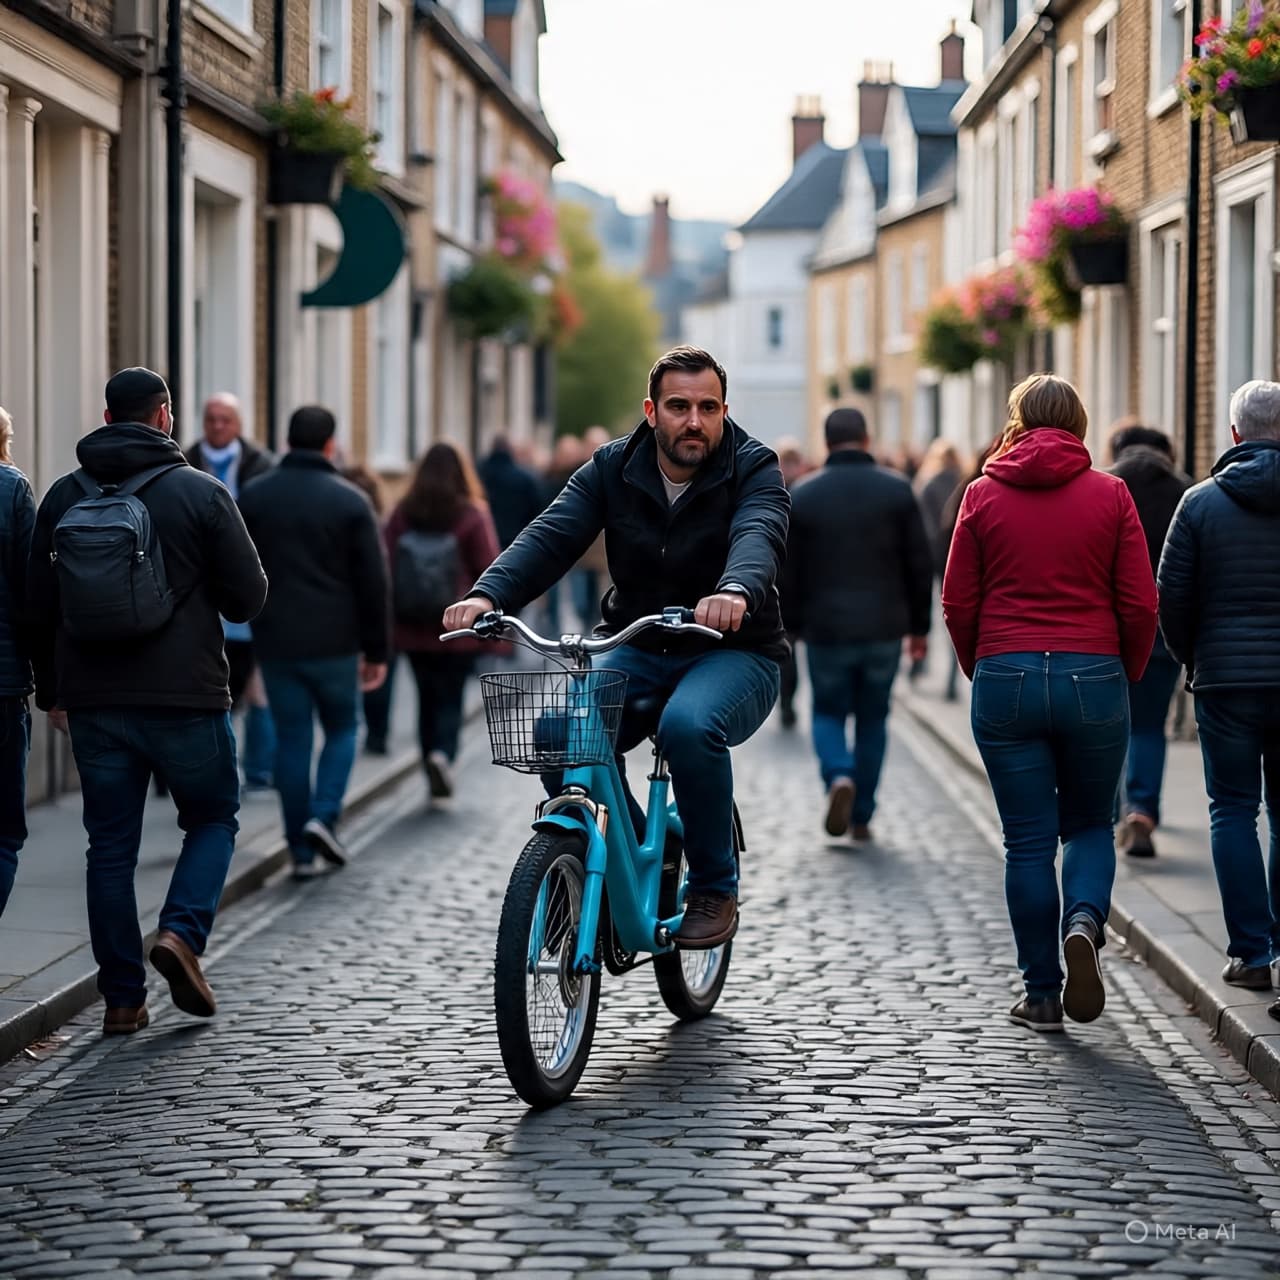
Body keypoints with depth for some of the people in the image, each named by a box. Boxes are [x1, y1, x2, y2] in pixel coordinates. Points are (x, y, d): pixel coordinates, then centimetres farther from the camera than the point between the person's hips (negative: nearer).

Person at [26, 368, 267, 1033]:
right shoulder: (202, 493, -5)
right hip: (186, 697, -3)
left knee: (110, 845, 9)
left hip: (91, 700, 3)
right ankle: (181, 933, -6)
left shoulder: (63, 497, 6)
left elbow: (38, 605, 11)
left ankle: (122, 996, 10)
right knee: (213, 818, 16)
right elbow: (248, 597, -3)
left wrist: (52, 691, 20)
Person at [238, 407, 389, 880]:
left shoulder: (252, 498, 4)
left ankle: (302, 851, 6)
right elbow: (373, 583, -4)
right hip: (335, 641, -2)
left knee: (291, 740, 7)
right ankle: (324, 816, -6)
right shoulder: (350, 501, -4)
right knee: (341, 729, 15)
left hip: (275, 642, 2)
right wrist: (375, 650, 3)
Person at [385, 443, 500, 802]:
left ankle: (435, 776, 14)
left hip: (413, 628, 3)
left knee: (428, 700, 13)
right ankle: (443, 753, -21)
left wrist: (391, 621, 9)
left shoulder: (402, 515, 0)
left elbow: (388, 568, 2)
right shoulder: (472, 516, -7)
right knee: (451, 698, 4)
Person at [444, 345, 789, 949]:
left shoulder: (753, 469, -8)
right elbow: (551, 536, -12)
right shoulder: (613, 469, 1)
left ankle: (715, 890, -15)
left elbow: (759, 535, -30)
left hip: (734, 653, -3)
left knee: (689, 725, -36)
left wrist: (736, 591, -54)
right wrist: (488, 594, -32)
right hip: (638, 650, 4)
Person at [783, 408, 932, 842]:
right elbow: (919, 564, 0)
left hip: (826, 628, 0)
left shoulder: (802, 496, -1)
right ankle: (862, 815, 13)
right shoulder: (896, 490, -1)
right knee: (873, 718, 13)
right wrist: (919, 625, 8)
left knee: (828, 713, 15)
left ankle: (839, 777, -13)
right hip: (884, 628, 1)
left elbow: (789, 571, 2)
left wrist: (793, 625, 12)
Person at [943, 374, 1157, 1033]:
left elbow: (958, 604, 3)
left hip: (1005, 681, 0)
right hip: (1093, 679, 0)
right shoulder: (1109, 494, 1)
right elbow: (1140, 606, -1)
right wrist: (1122, 677, 14)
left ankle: (1042, 995, 8)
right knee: (1089, 824, 17)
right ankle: (1083, 923, -12)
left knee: (1027, 841, 6)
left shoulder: (983, 495, 3)